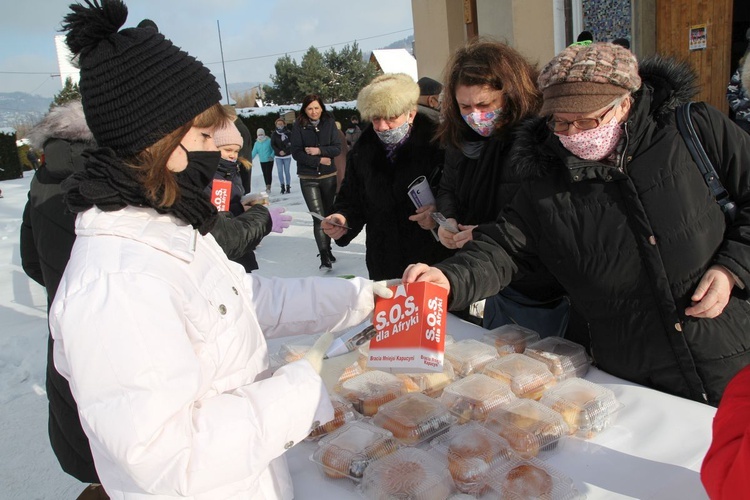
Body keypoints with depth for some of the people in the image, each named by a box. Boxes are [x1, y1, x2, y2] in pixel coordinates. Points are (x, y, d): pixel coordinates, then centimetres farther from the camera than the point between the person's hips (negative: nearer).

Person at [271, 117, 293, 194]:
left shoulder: (288, 133, -5)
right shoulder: (274, 134, 0)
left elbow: (291, 144, -7)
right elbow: (272, 144, -1)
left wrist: (285, 151, -16)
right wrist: (279, 151, -14)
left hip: (287, 155, -1)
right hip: (278, 156, 1)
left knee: (286, 171, 0)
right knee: (280, 171, -2)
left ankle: (288, 187, 9)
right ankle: (282, 187, 6)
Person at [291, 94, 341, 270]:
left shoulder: (329, 123, 1)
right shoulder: (299, 126, -4)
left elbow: (337, 148, -3)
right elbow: (296, 153, -8)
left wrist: (319, 150, -17)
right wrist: (319, 161, -14)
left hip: (329, 176, 2)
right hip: (308, 178, -2)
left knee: (328, 215, 13)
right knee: (318, 216, -11)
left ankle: (327, 249, 30)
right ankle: (324, 257, -10)